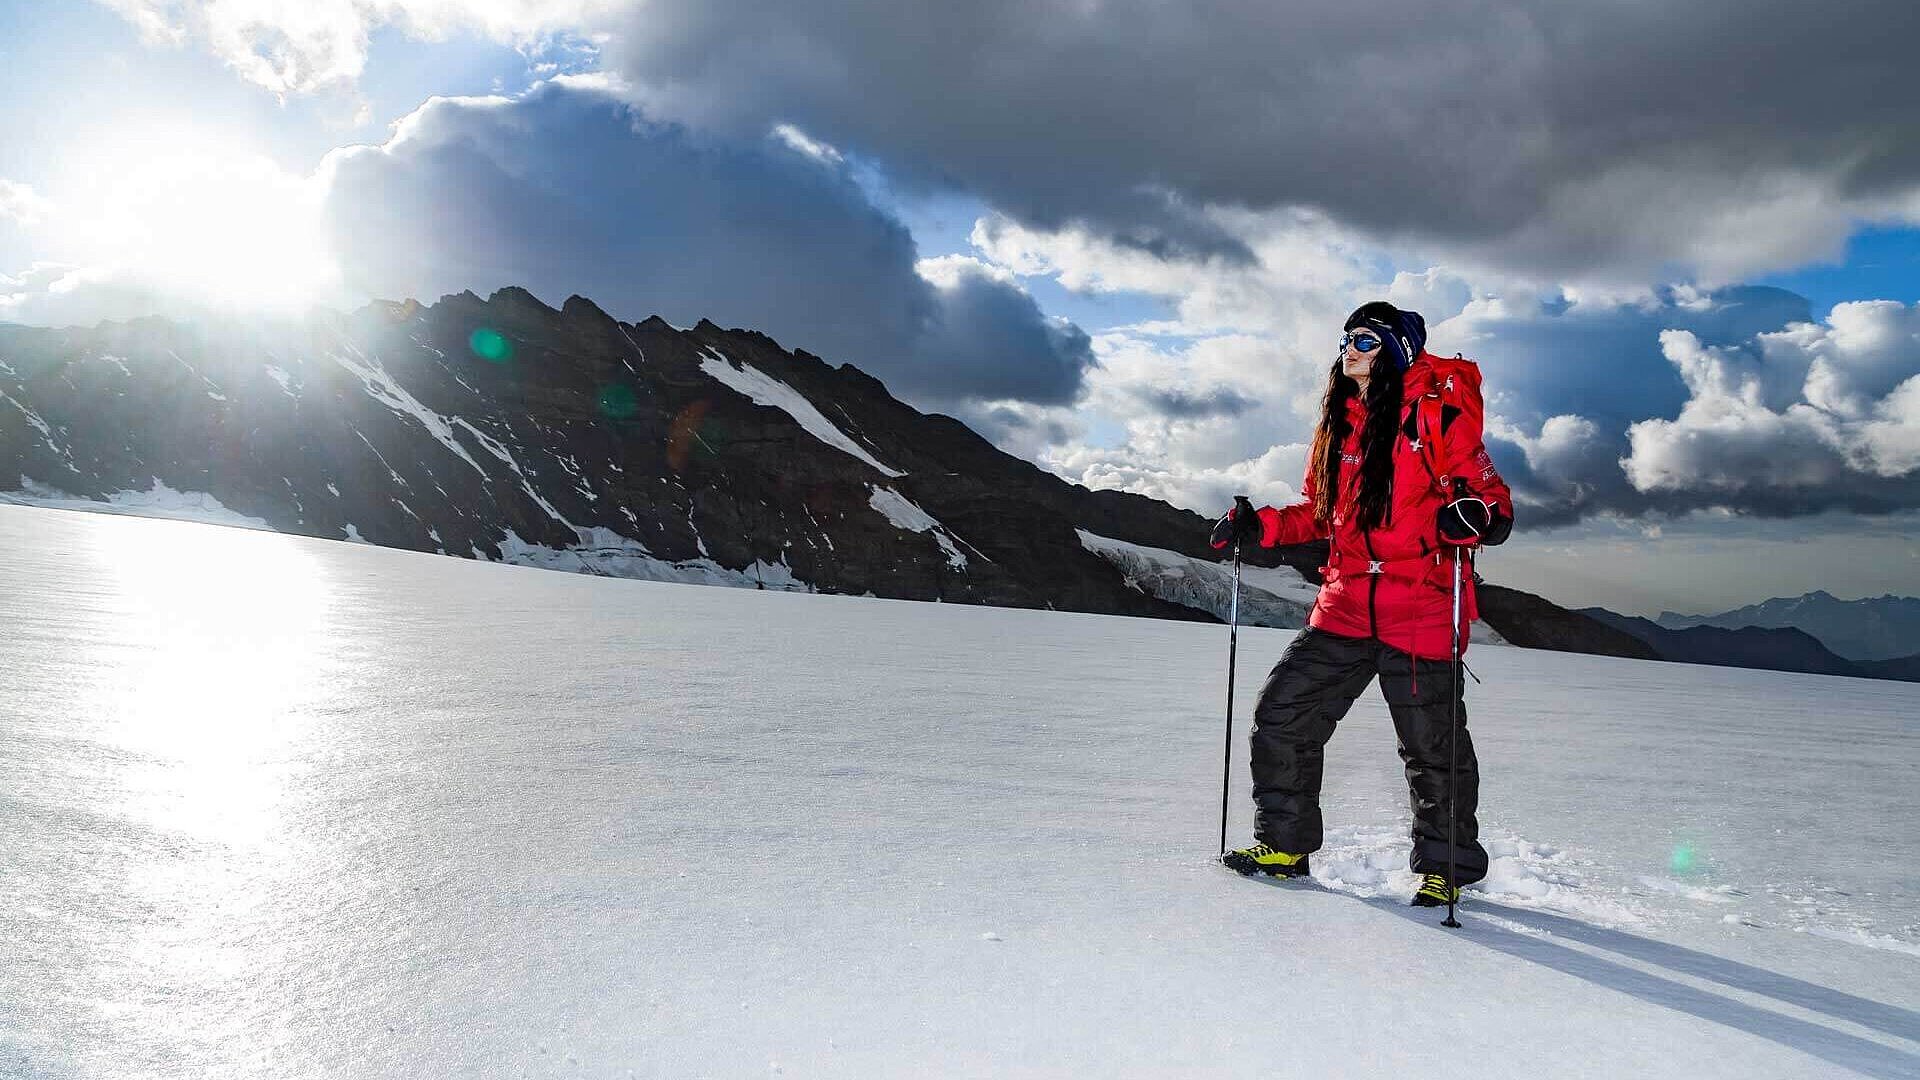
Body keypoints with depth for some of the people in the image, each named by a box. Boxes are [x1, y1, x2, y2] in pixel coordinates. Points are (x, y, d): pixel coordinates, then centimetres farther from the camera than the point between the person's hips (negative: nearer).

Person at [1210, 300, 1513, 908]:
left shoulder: (1437, 413, -4)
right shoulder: (1338, 423, 14)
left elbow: (1489, 494, -6)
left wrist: (1471, 516, -28)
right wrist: (1258, 526, 10)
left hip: (1421, 609, -6)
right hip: (1346, 606, 6)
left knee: (1432, 748, 4)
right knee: (1282, 714, 2)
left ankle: (1446, 867, 25)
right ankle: (1284, 844, 19)